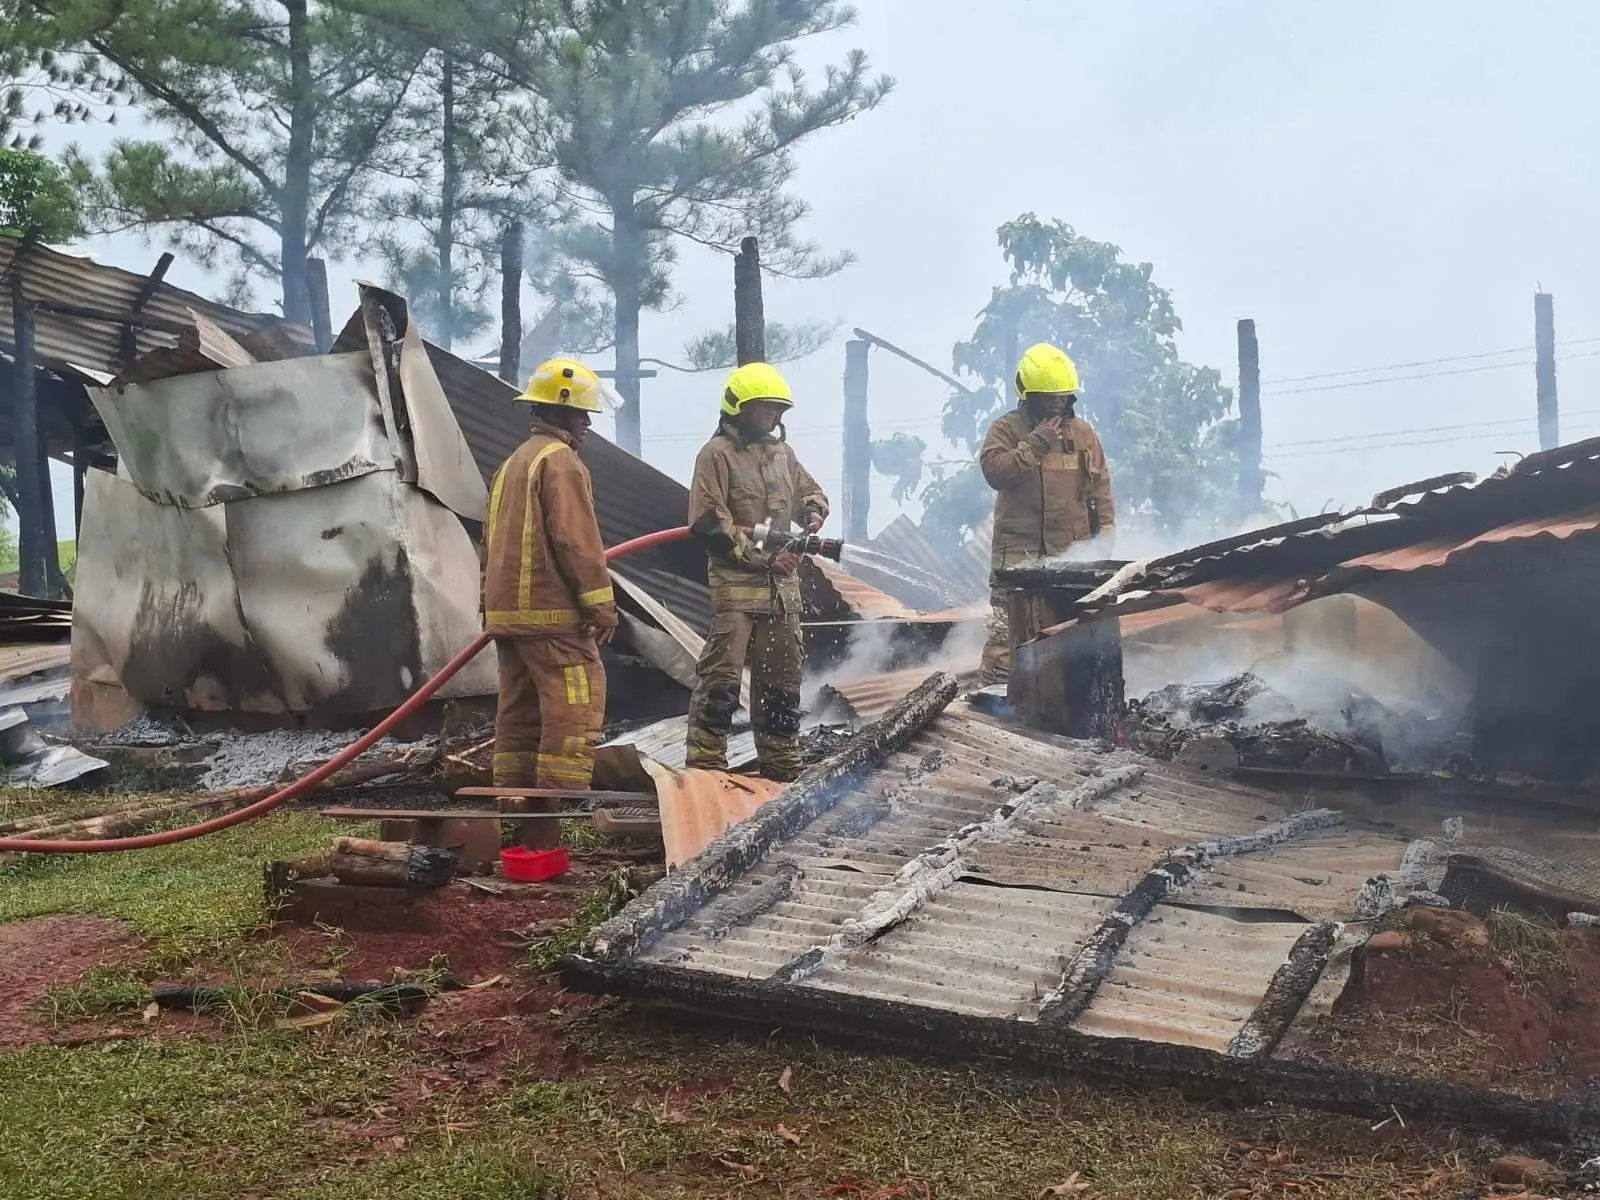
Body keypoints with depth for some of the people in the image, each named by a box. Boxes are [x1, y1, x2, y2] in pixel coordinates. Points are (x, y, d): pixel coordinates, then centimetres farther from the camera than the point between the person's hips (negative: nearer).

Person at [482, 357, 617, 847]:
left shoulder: (512, 463, 21)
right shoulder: (561, 461, -10)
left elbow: (492, 540, 23)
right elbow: (577, 541, -17)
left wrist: (492, 603, 26)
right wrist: (601, 604, -15)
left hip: (507, 611, 10)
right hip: (553, 613, -10)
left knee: (520, 713, 12)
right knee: (576, 708, -8)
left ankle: (514, 815, 15)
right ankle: (556, 814, -11)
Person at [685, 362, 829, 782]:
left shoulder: (782, 452, 14)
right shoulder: (717, 454, -7)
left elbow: (809, 490, 27)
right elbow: (709, 523, -14)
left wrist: (813, 512, 2)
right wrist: (761, 556, -17)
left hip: (782, 583, 7)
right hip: (735, 581, -7)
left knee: (782, 676, 14)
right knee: (721, 674, -11)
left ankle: (781, 762, 25)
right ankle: (706, 762, -5)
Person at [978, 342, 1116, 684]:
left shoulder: (1082, 432, 11)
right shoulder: (1006, 429, 0)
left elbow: (1100, 483, 13)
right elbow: (994, 470, -16)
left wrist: (1106, 527, 5)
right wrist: (1035, 444, -17)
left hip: (1073, 551, 4)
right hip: (1020, 549, -4)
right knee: (1008, 625, -9)